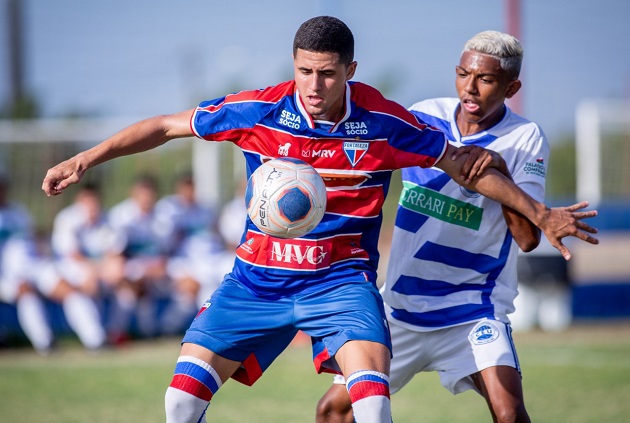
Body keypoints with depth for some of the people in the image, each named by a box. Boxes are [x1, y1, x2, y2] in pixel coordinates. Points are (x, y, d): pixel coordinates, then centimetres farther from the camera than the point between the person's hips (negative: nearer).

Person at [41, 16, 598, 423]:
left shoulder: (385, 123, -11)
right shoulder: (257, 111, -11)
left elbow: (463, 166, 2)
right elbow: (167, 126, 1)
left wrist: (540, 214, 5)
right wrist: (86, 159, -3)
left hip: (341, 278, -1)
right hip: (258, 278, 2)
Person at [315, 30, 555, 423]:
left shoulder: (525, 140, -9)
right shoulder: (423, 117, 0)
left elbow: (528, 238, -18)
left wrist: (499, 170, -29)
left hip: (474, 308, -4)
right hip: (402, 302, 4)